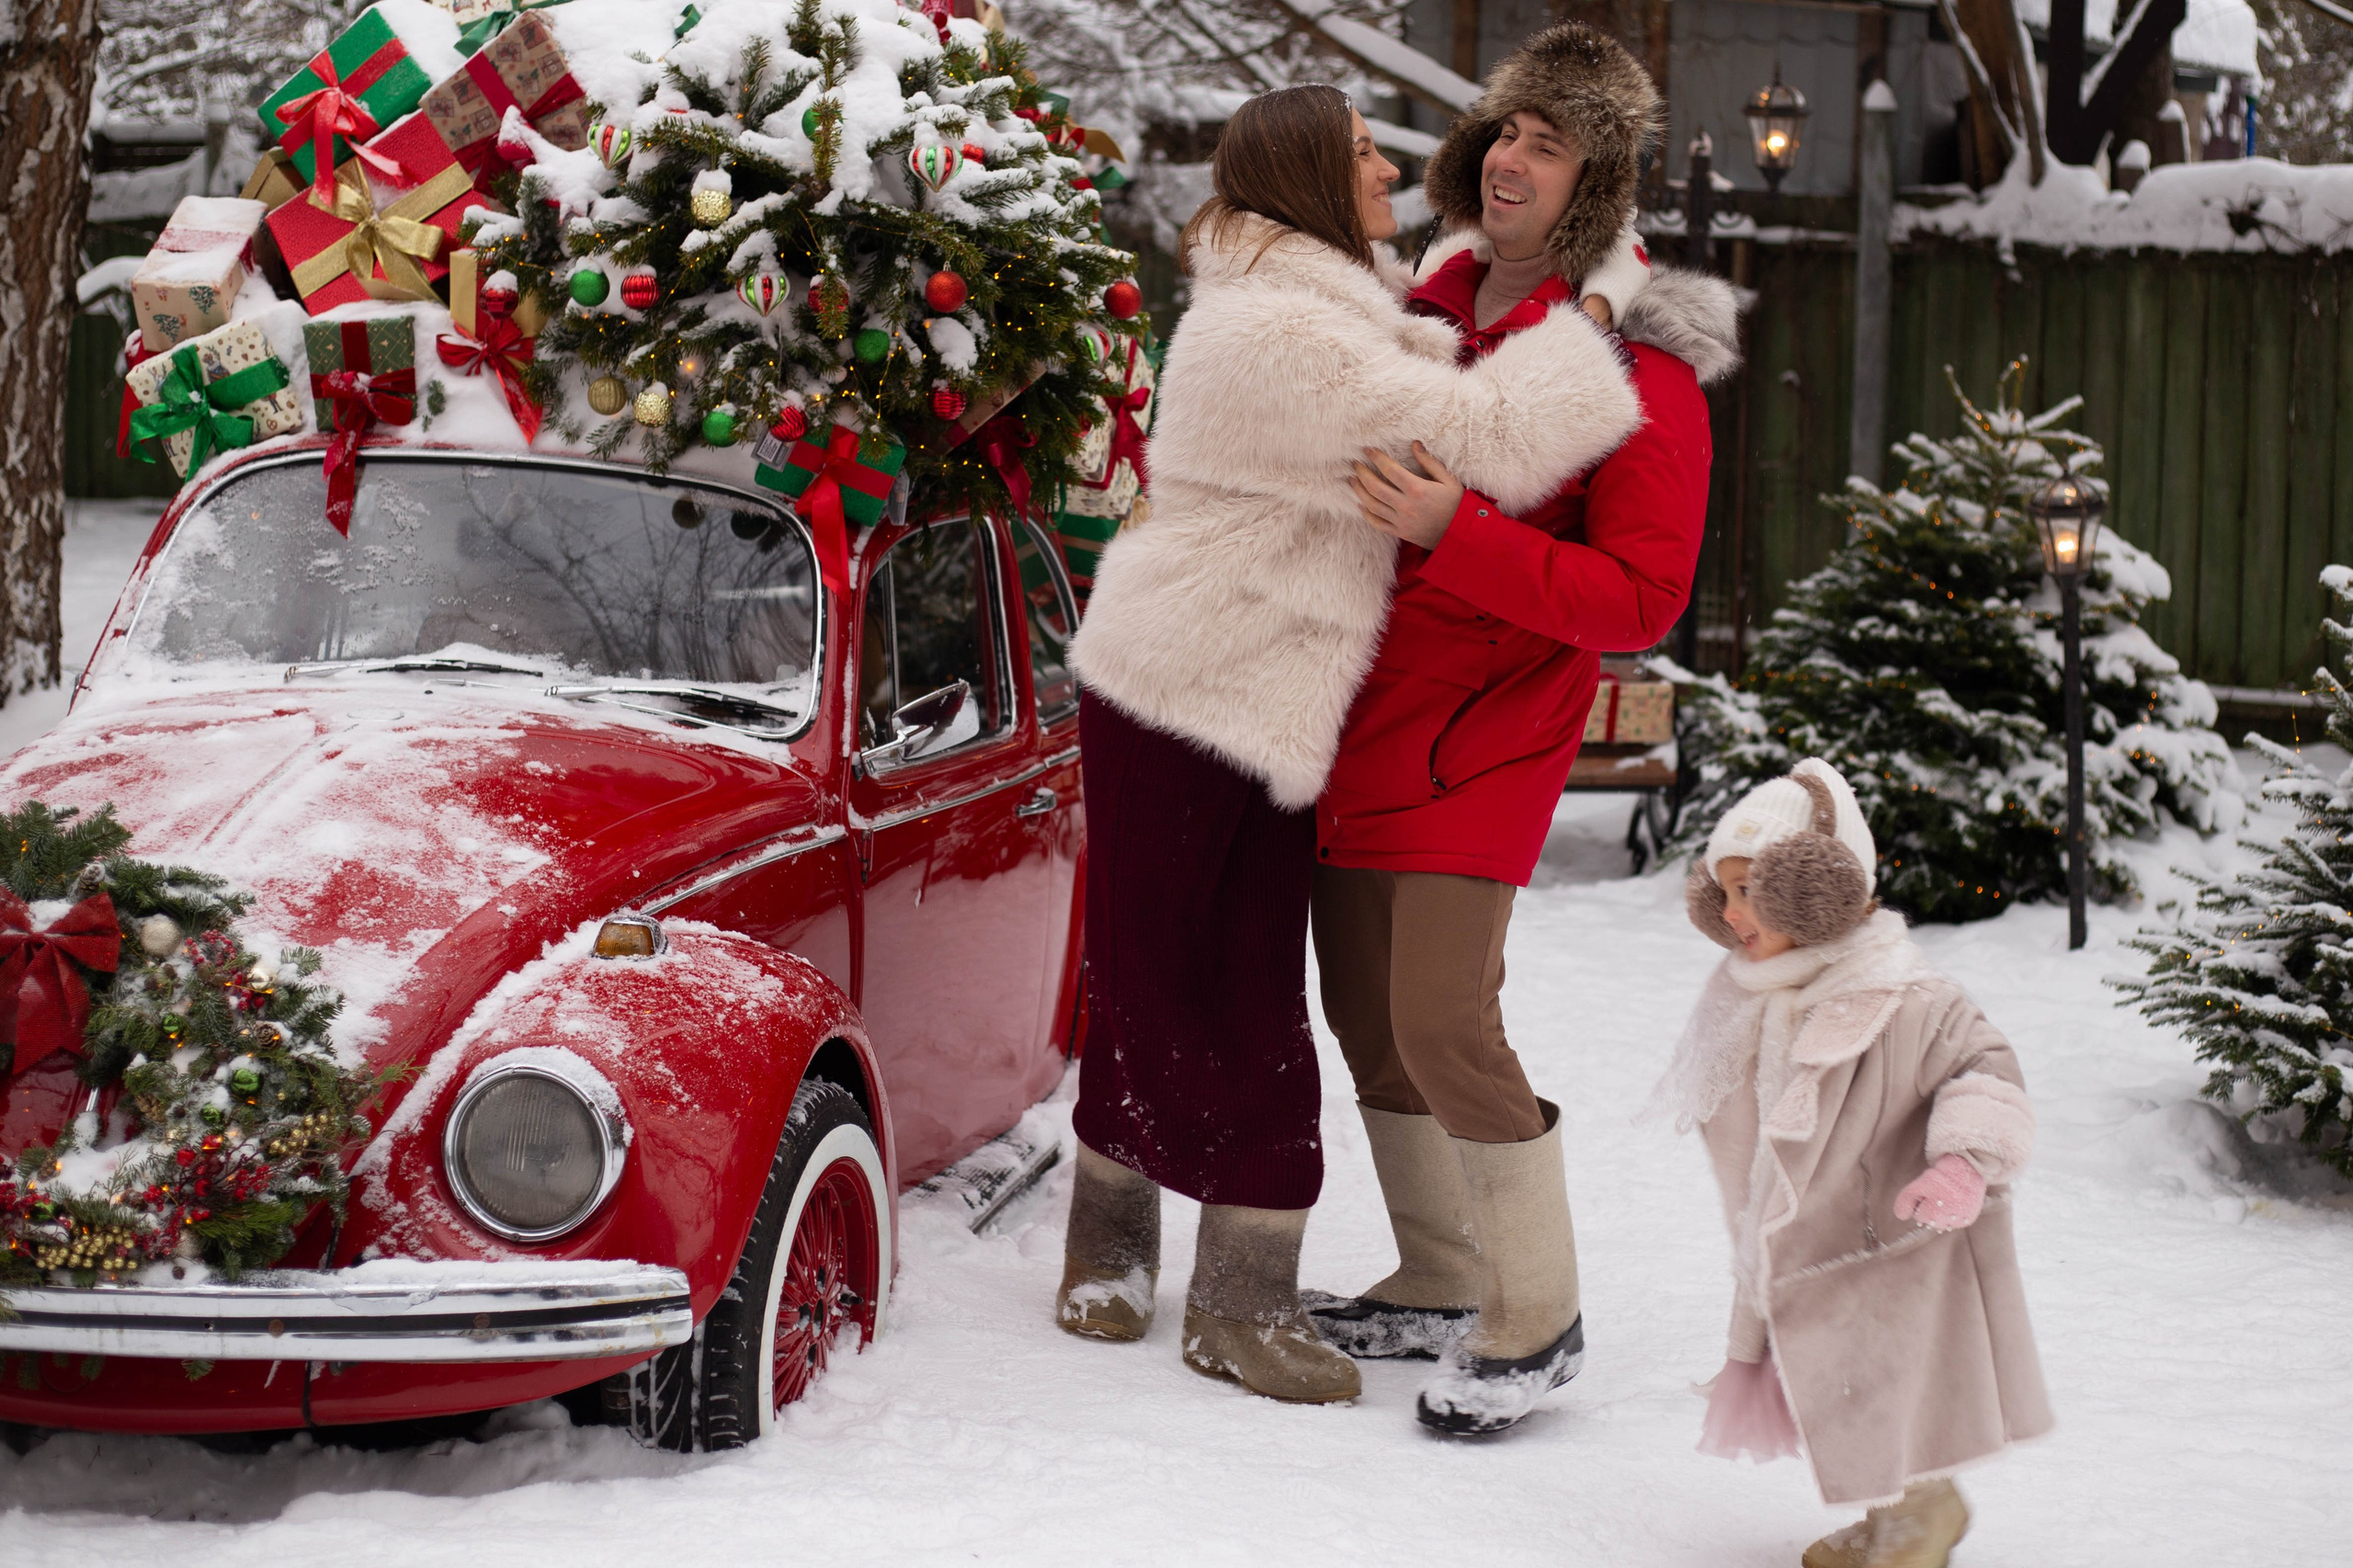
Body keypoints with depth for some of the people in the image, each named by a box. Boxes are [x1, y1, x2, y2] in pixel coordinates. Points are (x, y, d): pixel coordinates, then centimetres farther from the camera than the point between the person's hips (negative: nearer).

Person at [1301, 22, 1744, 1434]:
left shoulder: (1636, 365, -14)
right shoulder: (1436, 302, 7)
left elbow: (1642, 598, -19)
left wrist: (1454, 534, -26)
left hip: (1488, 727, -8)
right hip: (1363, 708, 8)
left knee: (1443, 1021, -14)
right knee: (1366, 1012, 11)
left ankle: (1537, 1324, 1)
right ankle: (1438, 1291, 25)